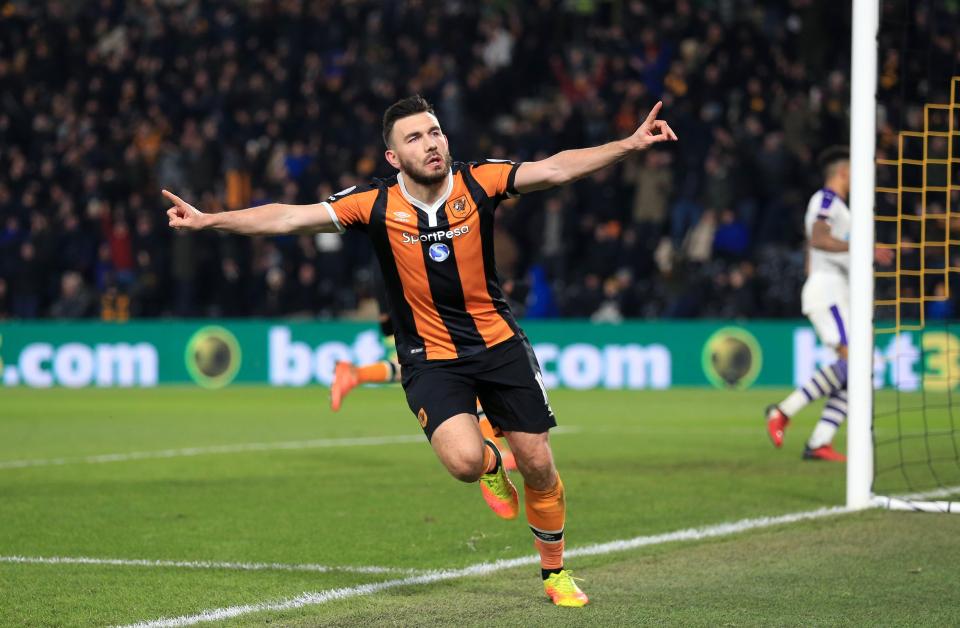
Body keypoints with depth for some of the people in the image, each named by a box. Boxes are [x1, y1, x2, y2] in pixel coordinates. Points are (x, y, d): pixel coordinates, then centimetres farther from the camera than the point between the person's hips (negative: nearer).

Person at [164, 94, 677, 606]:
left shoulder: (477, 182, -9)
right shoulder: (375, 204, -12)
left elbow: (556, 169, -14)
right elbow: (289, 218, -13)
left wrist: (630, 144, -24)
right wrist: (207, 220, -19)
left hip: (499, 343, 2)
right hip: (430, 358, -2)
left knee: (538, 466, 2)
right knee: (463, 460, -25)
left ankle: (554, 573, 26)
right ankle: (489, 463, 15)